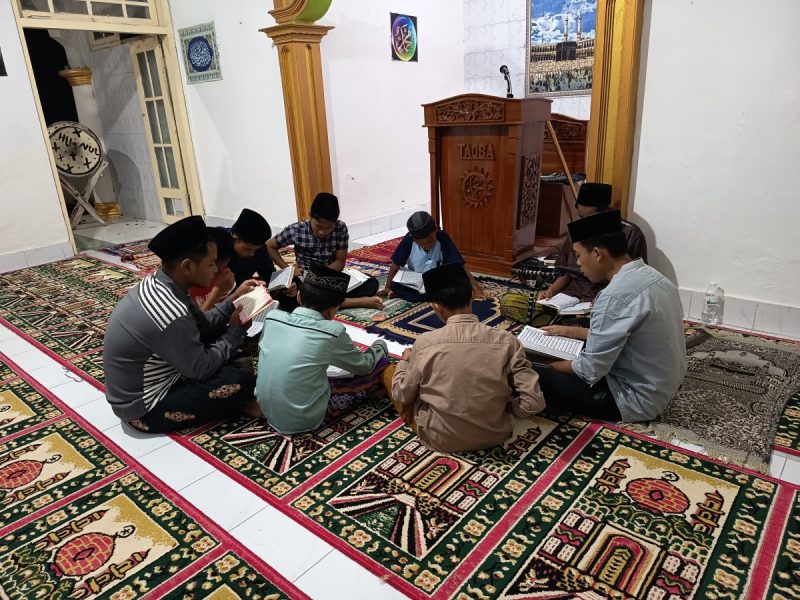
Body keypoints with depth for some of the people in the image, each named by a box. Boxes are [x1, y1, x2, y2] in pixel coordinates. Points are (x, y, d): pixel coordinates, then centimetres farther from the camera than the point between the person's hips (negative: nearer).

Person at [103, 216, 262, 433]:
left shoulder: (156, 283, -6)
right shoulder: (171, 315, -34)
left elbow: (201, 325, 6)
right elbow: (202, 369, -21)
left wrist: (234, 300, -3)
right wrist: (236, 329, -11)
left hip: (143, 385, 10)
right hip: (144, 408, -9)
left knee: (216, 334, 8)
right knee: (241, 383, -21)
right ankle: (241, 404, 11)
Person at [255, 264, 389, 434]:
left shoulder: (272, 317, -7)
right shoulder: (332, 332, -18)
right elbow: (364, 366, -1)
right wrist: (380, 346, 22)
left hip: (267, 411, 5)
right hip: (305, 420, -5)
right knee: (379, 365, 4)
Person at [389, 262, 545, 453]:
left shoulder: (425, 343, -19)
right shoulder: (507, 341, -17)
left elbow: (402, 396, -5)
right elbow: (534, 403, -17)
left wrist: (405, 361, 14)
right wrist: (502, 406, 3)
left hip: (439, 438, -2)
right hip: (494, 435, 2)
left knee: (390, 371, 17)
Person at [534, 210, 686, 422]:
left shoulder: (616, 296, -28)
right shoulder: (651, 276, 1)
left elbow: (590, 370, -22)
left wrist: (547, 366, -4)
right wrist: (569, 331, 19)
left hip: (635, 400, -9)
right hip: (662, 388, 9)